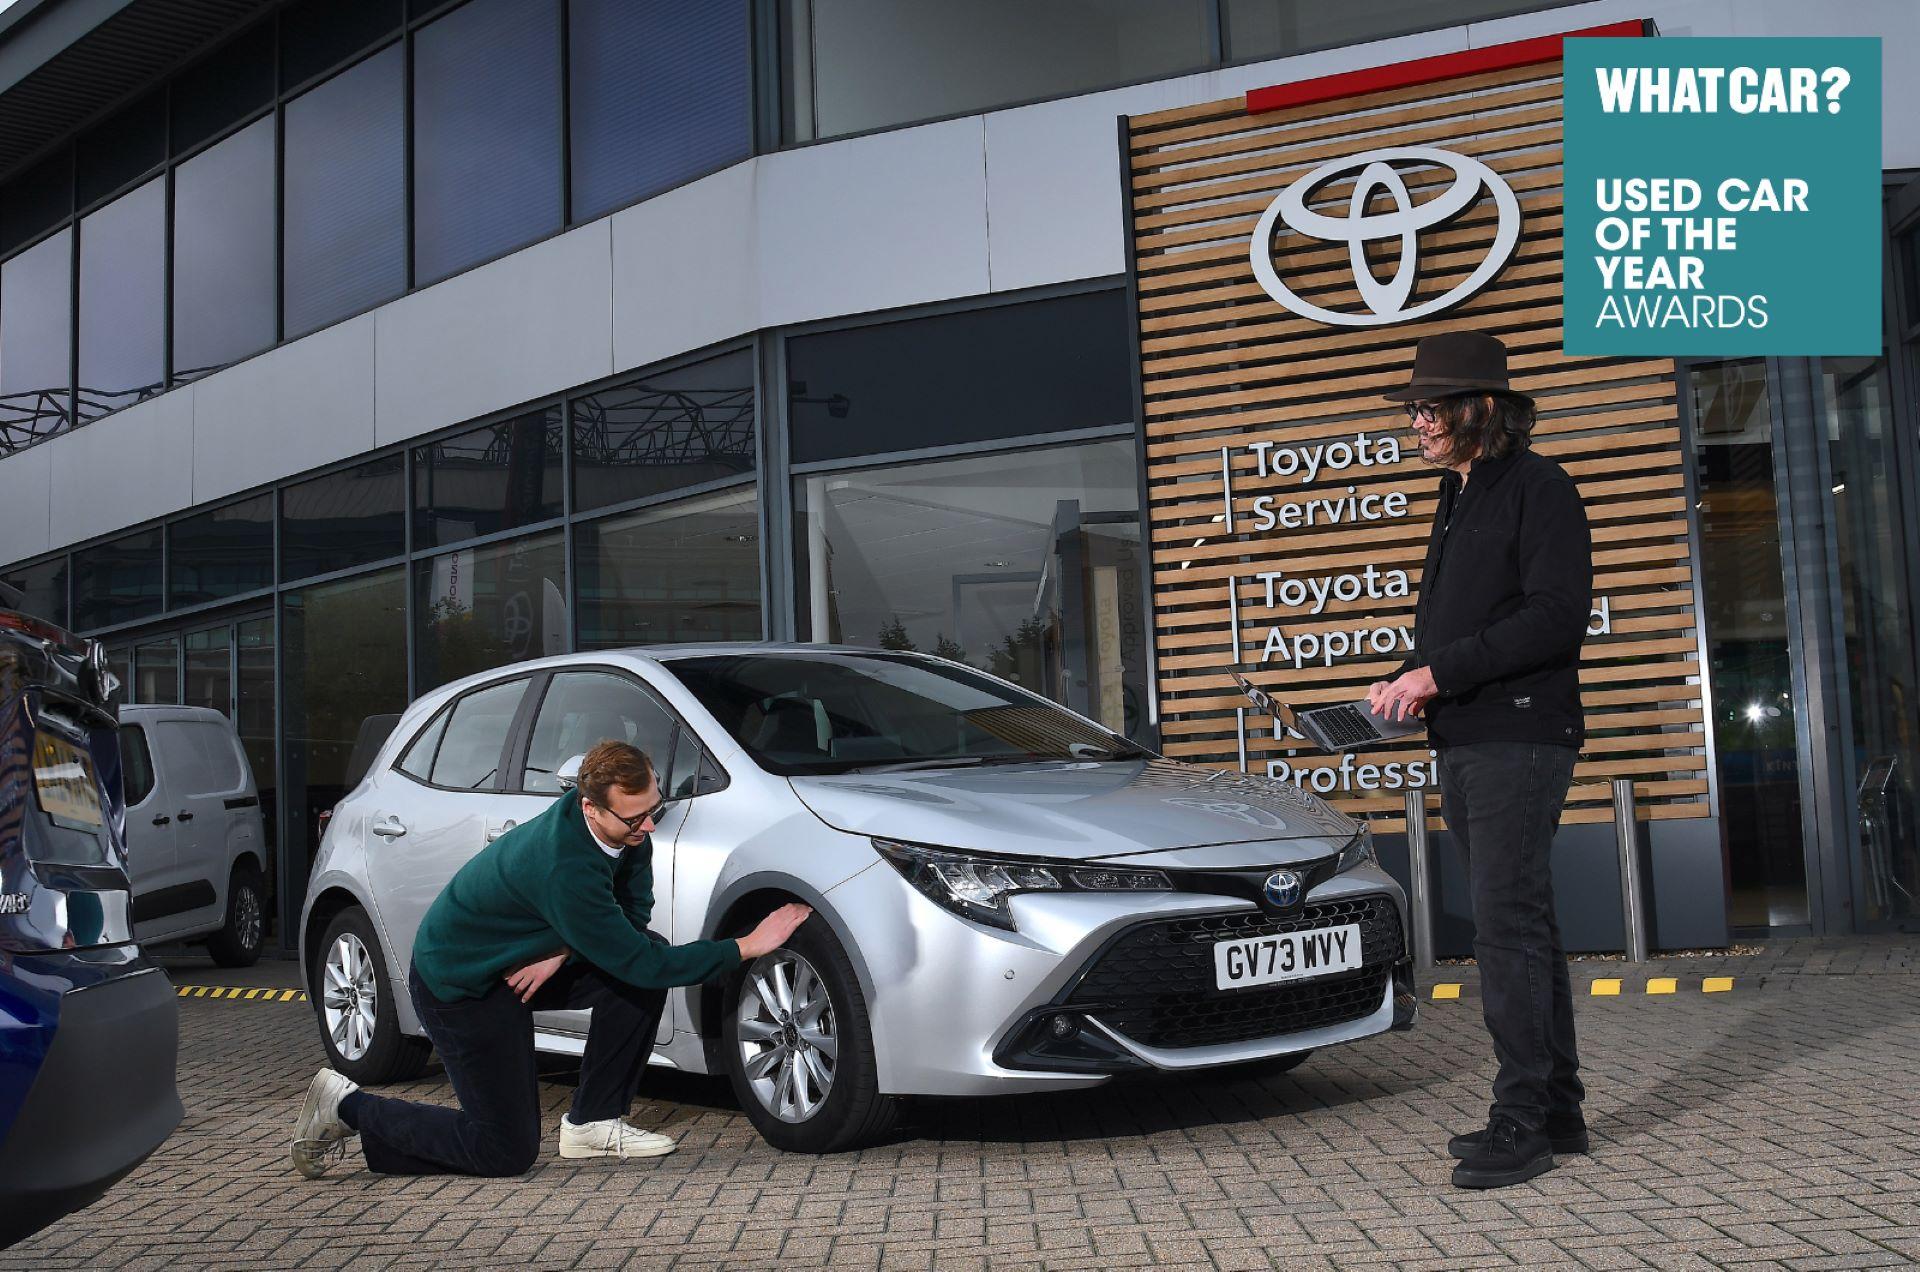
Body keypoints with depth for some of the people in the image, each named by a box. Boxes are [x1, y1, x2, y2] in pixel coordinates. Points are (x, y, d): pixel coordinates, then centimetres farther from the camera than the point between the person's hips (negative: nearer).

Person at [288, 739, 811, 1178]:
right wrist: (747, 947, -27)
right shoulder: (564, 867, -36)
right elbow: (639, 962, -31)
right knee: (508, 1151, -7)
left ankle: (593, 1122, 2)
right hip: (458, 985, -8)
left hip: (517, 962, 8)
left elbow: (632, 913, 0)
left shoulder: (627, 827, -12)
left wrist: (562, 950, -18)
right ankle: (348, 1109, 7)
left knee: (643, 966, -10)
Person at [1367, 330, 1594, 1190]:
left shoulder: (1538, 488, -7)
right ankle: (1556, 1110, 18)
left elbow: (1557, 615, -18)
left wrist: (1438, 673, -18)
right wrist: (1410, 684, 6)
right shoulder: (1457, 499, 21)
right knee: (1519, 925, 11)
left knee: (1507, 925, -11)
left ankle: (1522, 1121, -6)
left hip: (1520, 738, -9)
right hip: (1464, 741, 9)